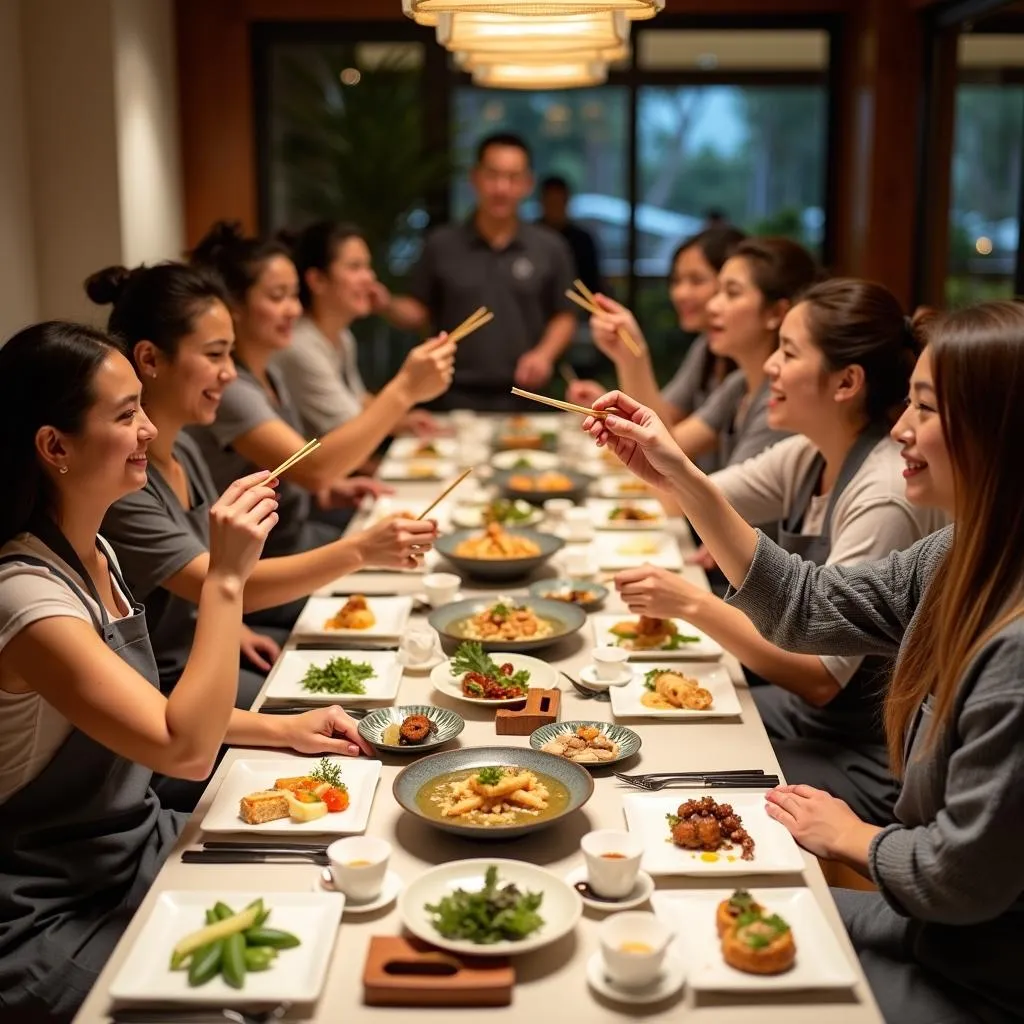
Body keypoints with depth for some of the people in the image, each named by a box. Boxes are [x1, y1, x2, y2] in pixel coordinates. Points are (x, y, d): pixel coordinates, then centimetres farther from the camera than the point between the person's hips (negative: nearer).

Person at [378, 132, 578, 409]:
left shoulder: (550, 248, 4)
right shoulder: (442, 244, 4)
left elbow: (564, 316, 10)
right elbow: (420, 312, 10)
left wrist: (545, 353, -7)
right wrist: (387, 304, -9)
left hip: (526, 397, 1)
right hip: (458, 397, 0)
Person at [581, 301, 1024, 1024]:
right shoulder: (961, 560, -5)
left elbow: (964, 876, -26)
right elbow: (807, 606, 5)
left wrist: (849, 838, -6)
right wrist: (679, 477, 0)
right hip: (935, 930, 7)